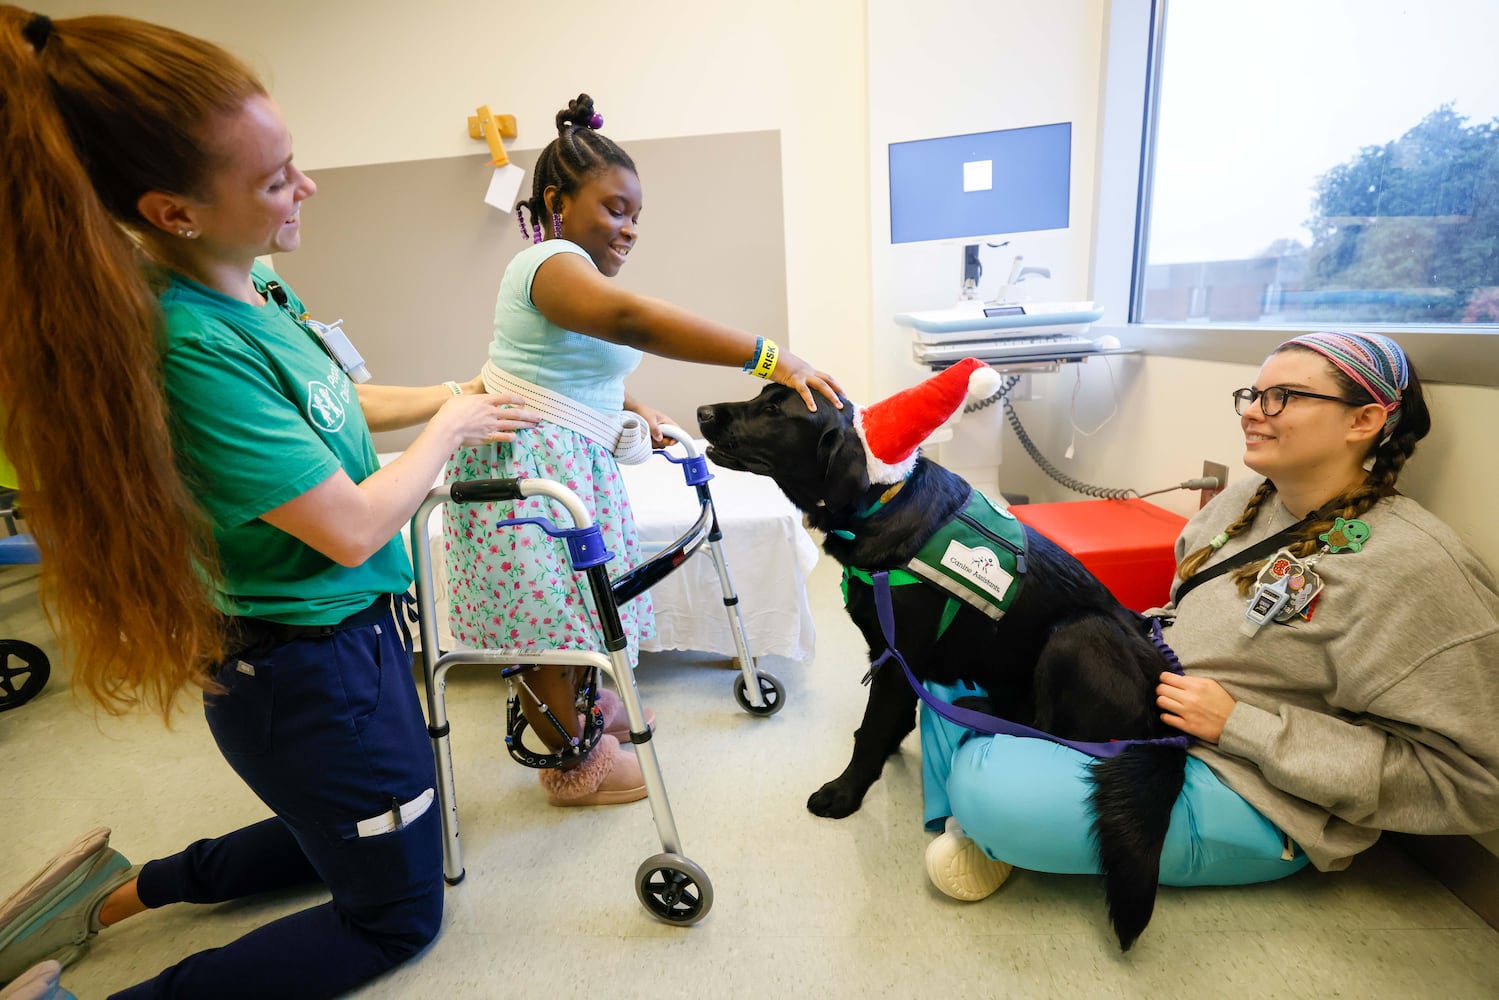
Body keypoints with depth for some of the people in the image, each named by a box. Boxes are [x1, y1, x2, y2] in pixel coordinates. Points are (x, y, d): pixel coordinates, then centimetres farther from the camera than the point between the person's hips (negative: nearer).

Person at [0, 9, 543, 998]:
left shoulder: (255, 285, -2)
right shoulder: (189, 347, -29)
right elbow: (354, 528, -25)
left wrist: (446, 391, 8)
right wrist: (447, 429, -10)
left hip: (350, 630, 9)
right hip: (310, 675, -9)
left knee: (345, 836, 35)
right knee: (399, 915, 17)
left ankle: (122, 889, 36)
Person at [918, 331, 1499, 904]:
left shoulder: (1413, 566, -18)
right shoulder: (1246, 498, 4)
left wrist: (1238, 725, -22)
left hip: (1244, 796, -7)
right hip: (1141, 708, 8)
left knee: (989, 789, -29)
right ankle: (969, 821, 3)